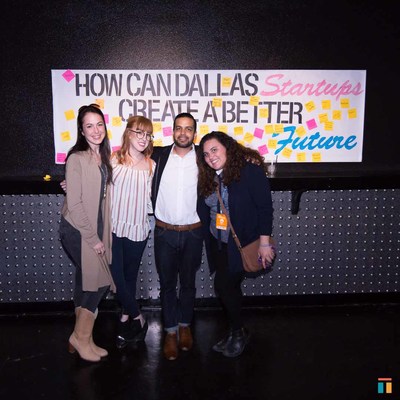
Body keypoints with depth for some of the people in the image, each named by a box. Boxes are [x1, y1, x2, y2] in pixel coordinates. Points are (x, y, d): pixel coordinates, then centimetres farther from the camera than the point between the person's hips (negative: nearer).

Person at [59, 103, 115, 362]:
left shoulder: (103, 157, 8)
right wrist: (93, 238, -14)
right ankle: (81, 338, 13)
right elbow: (74, 203, -17)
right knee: (100, 281, -6)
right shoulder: (77, 158, -15)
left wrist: (99, 235, 6)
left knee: (87, 283, 13)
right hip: (77, 230, -7)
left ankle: (81, 338, 27)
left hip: (95, 229, 7)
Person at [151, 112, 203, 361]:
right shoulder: (159, 155, -2)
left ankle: (185, 326, 36)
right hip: (164, 232, 0)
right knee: (167, 284, 11)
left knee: (188, 283, 16)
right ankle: (171, 331, 28)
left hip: (193, 233, 0)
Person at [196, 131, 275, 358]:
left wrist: (265, 243, -16)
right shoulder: (208, 178, 4)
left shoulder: (249, 169, -15)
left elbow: (265, 207, -16)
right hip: (218, 243, 6)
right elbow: (204, 211, 5)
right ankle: (237, 332, 34)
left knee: (224, 286, -4)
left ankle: (238, 333, 21)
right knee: (229, 287, 15)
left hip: (242, 243, -6)